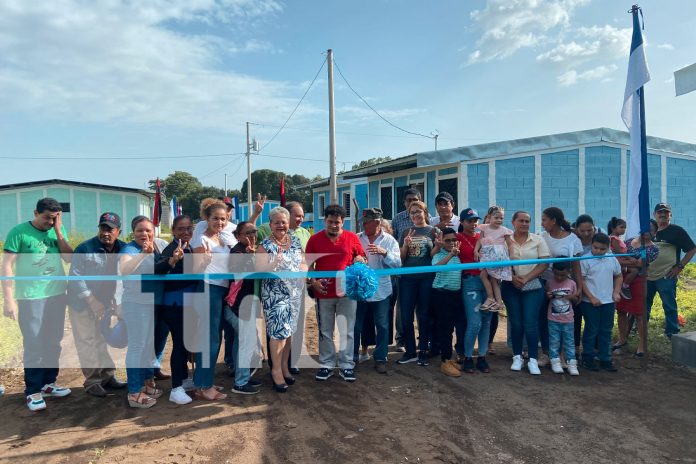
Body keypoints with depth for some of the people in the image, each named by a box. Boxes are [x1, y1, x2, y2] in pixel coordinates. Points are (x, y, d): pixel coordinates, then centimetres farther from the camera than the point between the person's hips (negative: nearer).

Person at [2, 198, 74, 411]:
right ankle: (32, 391, 12)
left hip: (57, 294, 5)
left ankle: (48, 383, 25)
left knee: (53, 343, 11)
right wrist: (9, 299, -13)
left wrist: (58, 231, -9)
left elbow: (69, 258, -2)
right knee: (34, 345, 0)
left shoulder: (58, 230, 6)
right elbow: (7, 266, -9)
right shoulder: (18, 232, -7)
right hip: (30, 297, -4)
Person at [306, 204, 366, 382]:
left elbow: (362, 259, 10)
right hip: (323, 293, 0)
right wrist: (312, 281, -9)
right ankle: (326, 365, 24)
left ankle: (346, 366, 17)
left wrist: (360, 261, -12)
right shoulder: (315, 239, 2)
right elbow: (308, 264, 5)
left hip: (347, 292, 0)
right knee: (325, 332, 11)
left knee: (347, 331, 6)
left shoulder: (352, 238, 1)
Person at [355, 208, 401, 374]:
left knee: (382, 327, 8)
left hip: (381, 291, -1)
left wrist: (384, 252, -25)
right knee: (355, 326, 12)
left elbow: (397, 264, -11)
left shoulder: (389, 240, -2)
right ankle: (352, 356, 30)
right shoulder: (356, 238, 1)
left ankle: (380, 359, 24)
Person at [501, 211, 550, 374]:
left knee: (530, 323, -4)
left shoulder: (538, 240, 2)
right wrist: (512, 277, -13)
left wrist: (526, 278, -11)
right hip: (511, 286, 1)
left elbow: (544, 263, -2)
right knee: (515, 323, 6)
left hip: (532, 286, -1)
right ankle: (517, 357, 18)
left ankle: (533, 360, 6)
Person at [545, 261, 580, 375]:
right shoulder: (549, 283, -3)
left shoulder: (572, 283, -2)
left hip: (568, 320, 1)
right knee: (554, 342, 5)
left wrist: (572, 297, -15)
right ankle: (555, 362, 13)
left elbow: (576, 300, 7)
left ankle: (572, 363, 12)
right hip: (553, 319, 0)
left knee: (569, 342, 6)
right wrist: (548, 296, -15)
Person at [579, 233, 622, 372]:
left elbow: (618, 276, 19)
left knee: (606, 331, 11)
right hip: (590, 302, -5)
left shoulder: (612, 260, 5)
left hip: (608, 302, 5)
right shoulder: (585, 260, -10)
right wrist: (591, 298, -14)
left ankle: (605, 359, 21)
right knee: (591, 330, 3)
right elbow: (581, 280, -11)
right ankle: (587, 359, 15)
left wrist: (616, 292, 5)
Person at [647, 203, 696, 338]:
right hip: (648, 276, 5)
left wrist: (680, 266, -9)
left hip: (666, 277, -5)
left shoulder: (676, 231, -3)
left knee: (669, 306, 2)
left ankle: (672, 333, 14)